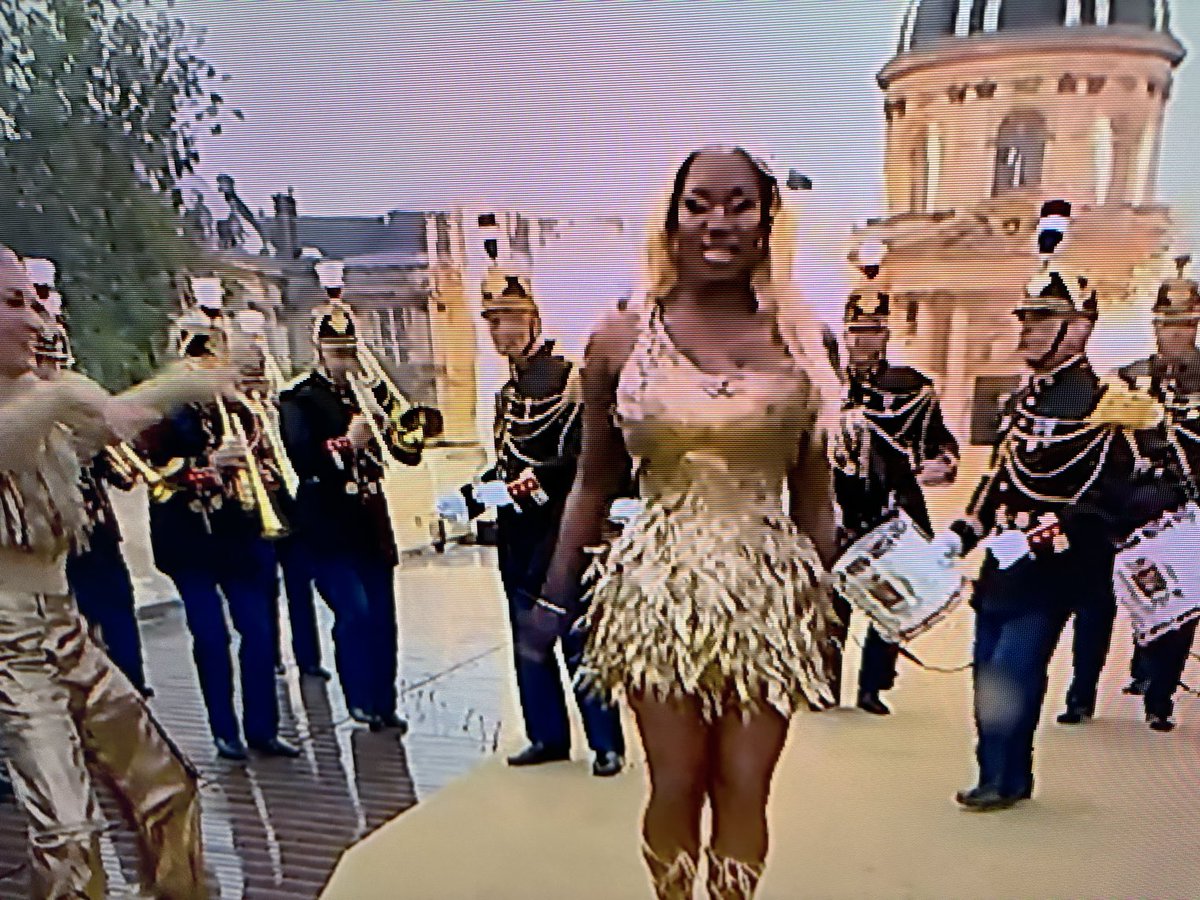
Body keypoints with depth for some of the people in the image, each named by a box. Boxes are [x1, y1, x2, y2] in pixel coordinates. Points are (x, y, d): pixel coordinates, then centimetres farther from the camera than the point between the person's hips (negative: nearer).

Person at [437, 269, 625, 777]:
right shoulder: (508, 392, 16)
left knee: (577, 639, -1)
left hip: (558, 532, -8)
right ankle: (548, 735, 29)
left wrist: (525, 487, -25)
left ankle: (607, 744, 13)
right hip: (517, 537, 8)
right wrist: (468, 498, 6)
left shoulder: (565, 376, -10)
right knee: (528, 641, 15)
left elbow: (577, 458, -19)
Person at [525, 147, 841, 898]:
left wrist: (824, 607, 8)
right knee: (675, 786, 8)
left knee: (745, 789, 8)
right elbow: (595, 481, 5)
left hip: (768, 591, 1)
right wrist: (557, 594, 5)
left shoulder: (798, 341, 2)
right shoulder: (621, 340, 0)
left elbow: (815, 491, 7)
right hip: (660, 588, 0)